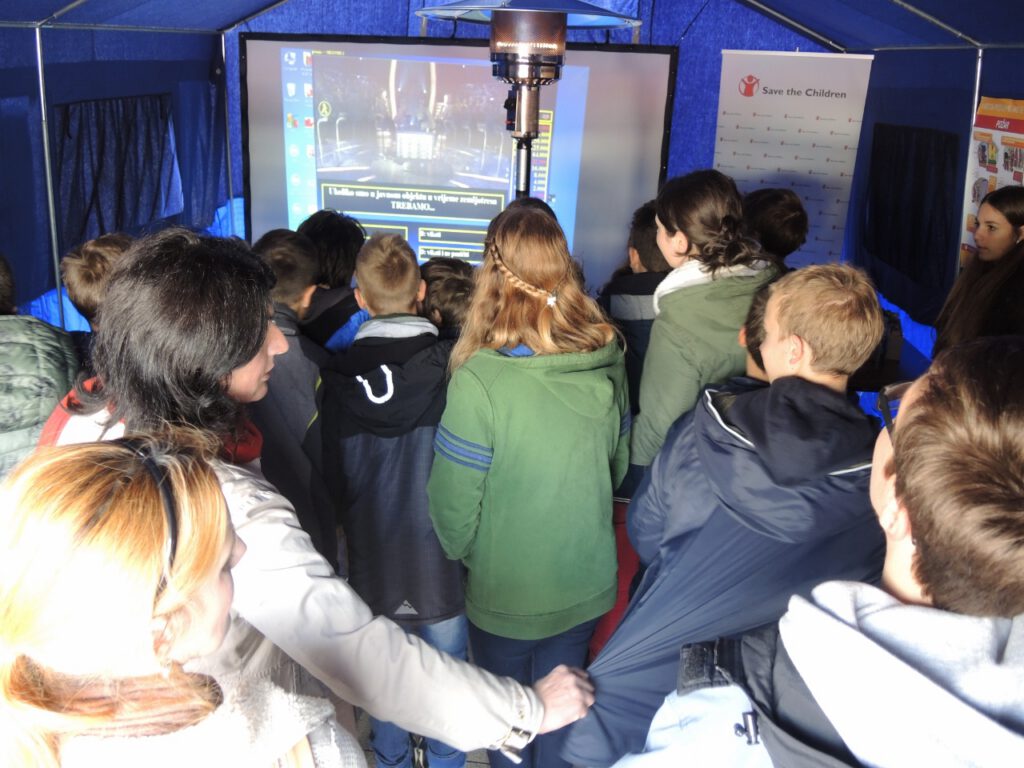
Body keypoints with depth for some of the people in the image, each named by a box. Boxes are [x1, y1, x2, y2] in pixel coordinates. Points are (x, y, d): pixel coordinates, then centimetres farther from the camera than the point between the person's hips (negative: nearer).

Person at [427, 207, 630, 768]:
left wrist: (459, 549, 4)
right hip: (586, 584, 4)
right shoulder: (606, 361, -11)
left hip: (506, 594, -4)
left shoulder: (480, 380, -26)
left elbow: (453, 500, -18)